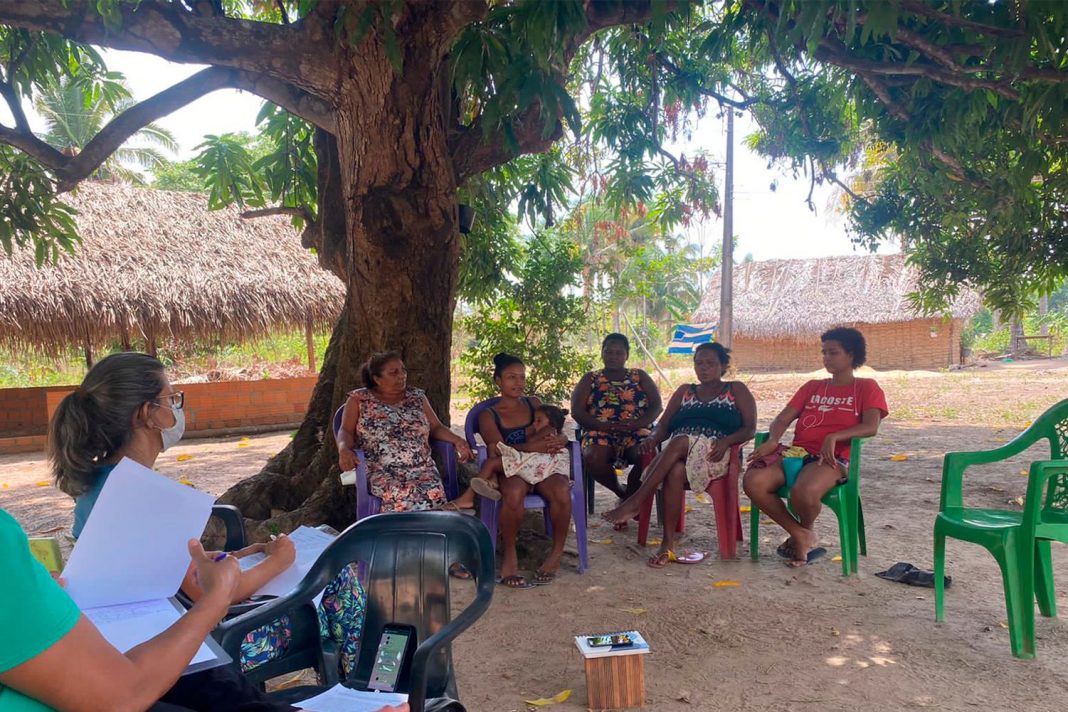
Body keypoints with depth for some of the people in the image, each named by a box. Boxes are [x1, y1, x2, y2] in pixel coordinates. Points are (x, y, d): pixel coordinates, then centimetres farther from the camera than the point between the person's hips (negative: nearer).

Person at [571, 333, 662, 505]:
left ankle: (630, 495, -4)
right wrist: (605, 426, -13)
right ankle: (620, 492, -4)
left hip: (637, 433, 0)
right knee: (593, 459, -35)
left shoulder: (640, 376, 20)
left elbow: (656, 405, 9)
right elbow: (577, 411, 5)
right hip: (600, 433, 0)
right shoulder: (590, 379, 18)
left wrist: (638, 423, -13)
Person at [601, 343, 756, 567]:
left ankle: (635, 502, -38)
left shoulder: (736, 390, 20)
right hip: (679, 453, 3)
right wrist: (653, 437, -6)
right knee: (675, 471, -37)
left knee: (680, 442, -37)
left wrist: (726, 440, -14)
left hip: (714, 455, -3)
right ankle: (668, 545, -38)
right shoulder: (684, 392, 30)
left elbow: (750, 429, 8)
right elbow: (664, 425, 19)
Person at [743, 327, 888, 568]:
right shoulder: (812, 387, 25)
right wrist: (773, 440, -9)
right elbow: (783, 418, 14)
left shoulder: (866, 387, 12)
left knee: (803, 492, -39)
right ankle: (800, 536, -5)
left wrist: (834, 437, -23)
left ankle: (805, 531, 0)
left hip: (832, 457, -5)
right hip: (796, 452, 5)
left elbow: (870, 427, -6)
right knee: (753, 481, -26)